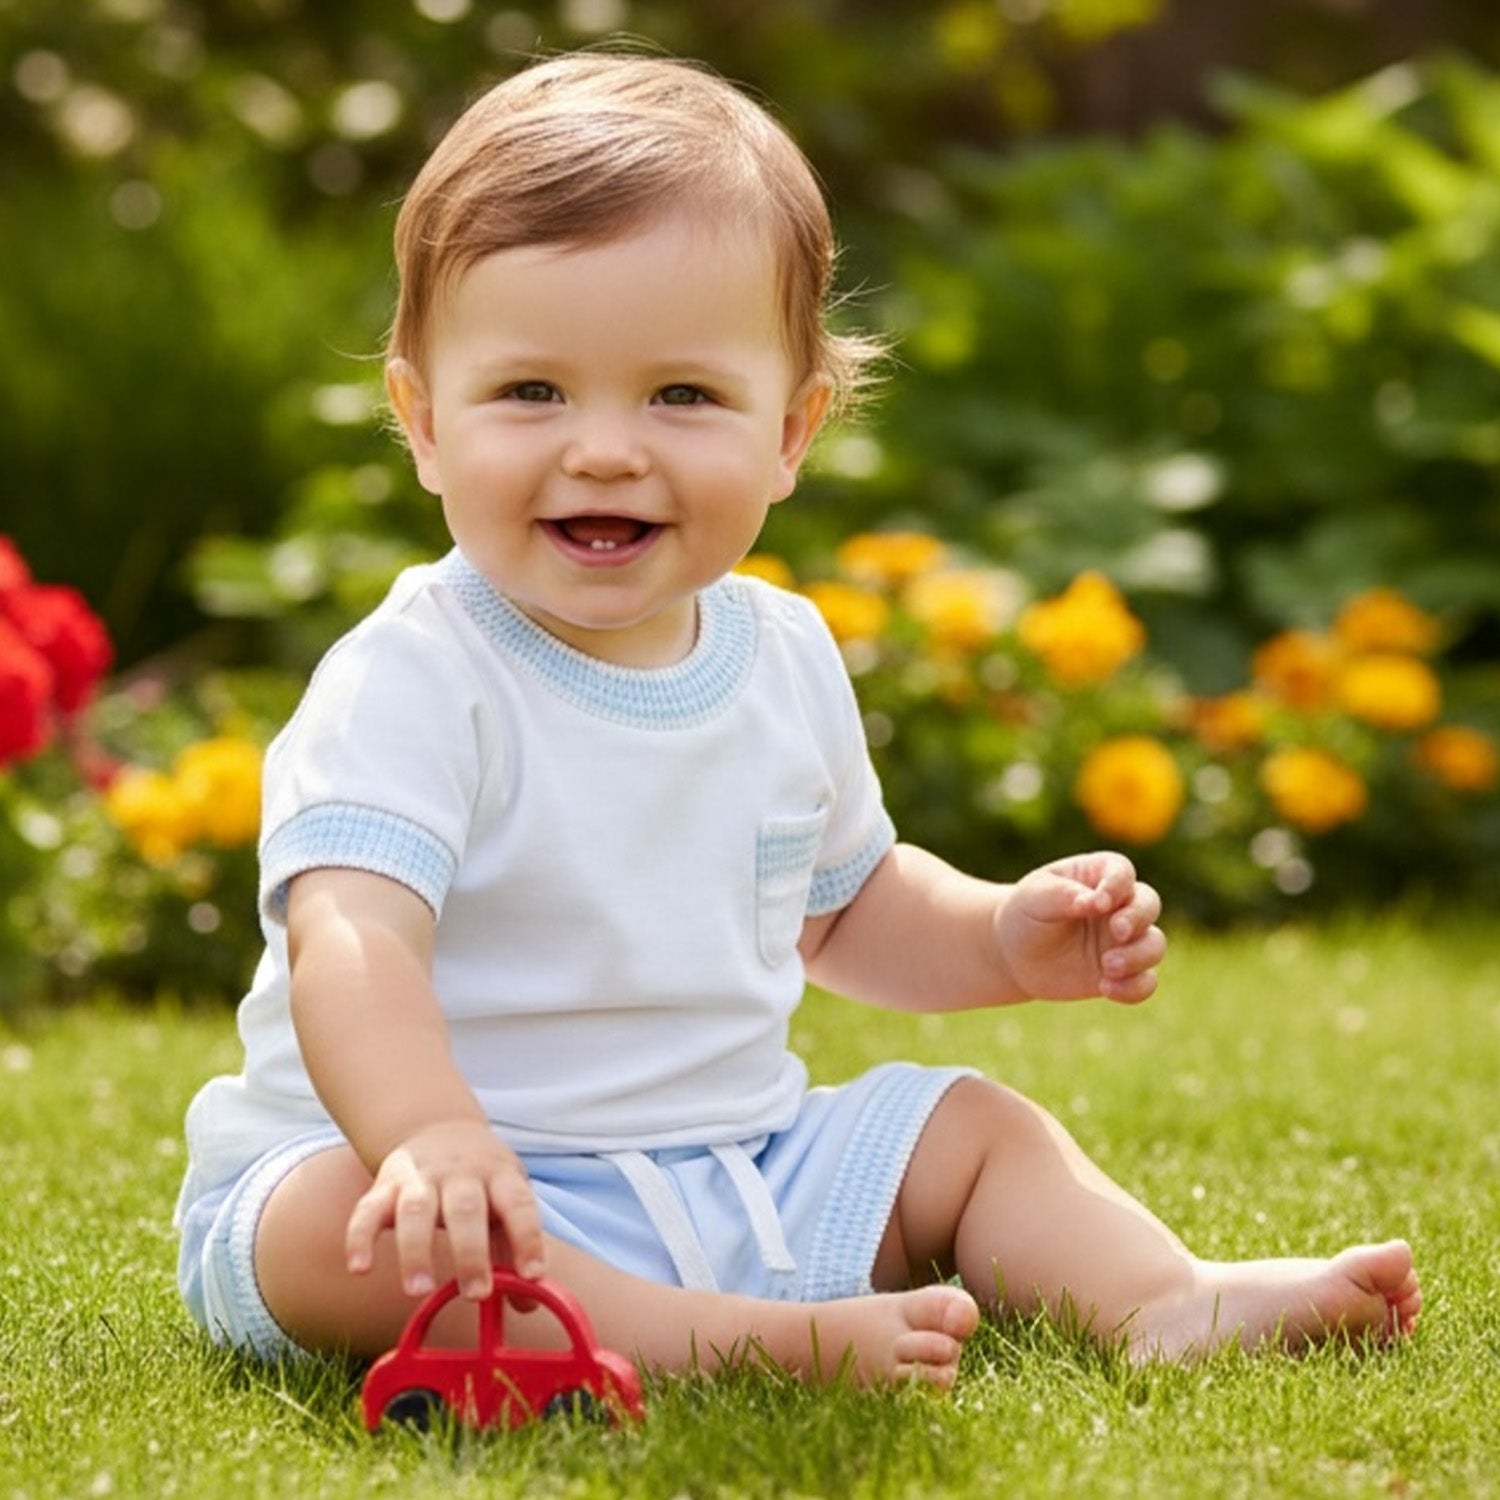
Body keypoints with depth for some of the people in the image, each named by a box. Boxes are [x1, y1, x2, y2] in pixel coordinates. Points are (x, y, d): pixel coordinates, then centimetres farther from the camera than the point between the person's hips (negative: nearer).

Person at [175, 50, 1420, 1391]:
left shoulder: (785, 657, 6)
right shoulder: (413, 682, -18)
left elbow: (838, 902, 24)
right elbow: (354, 944, -33)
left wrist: (1002, 936, 6)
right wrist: (432, 1140, -52)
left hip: (733, 1169, 7)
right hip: (482, 1193, -7)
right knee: (349, 1232, -36)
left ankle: (1165, 1305, -14)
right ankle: (759, 1345, -42)